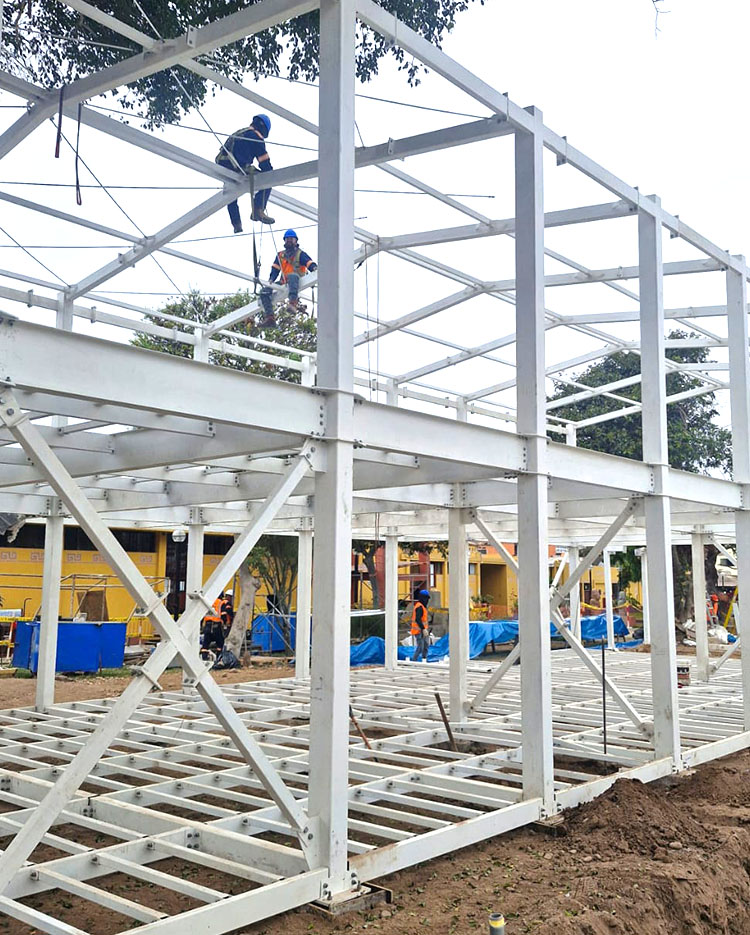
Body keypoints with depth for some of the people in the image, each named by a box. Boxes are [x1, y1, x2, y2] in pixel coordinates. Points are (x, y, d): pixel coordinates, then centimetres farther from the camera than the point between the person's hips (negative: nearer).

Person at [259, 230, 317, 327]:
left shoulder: (300, 254, 13)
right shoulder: (280, 255, 26)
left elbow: (309, 263, -2)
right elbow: (275, 269, 20)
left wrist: (314, 268, -25)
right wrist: (271, 280, 3)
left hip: (297, 282, -6)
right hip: (284, 284, 6)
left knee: (292, 276, -42)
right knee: (264, 291, -10)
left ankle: (293, 302, -60)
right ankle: (269, 317, -21)